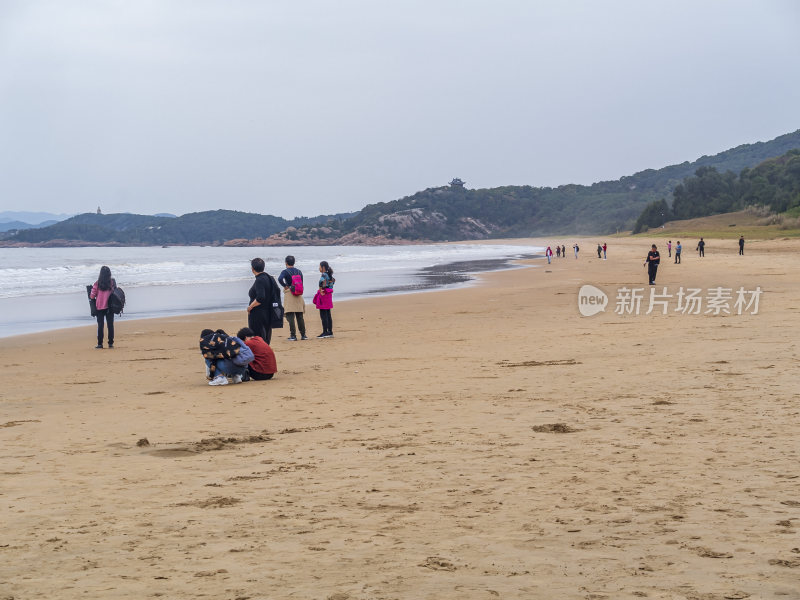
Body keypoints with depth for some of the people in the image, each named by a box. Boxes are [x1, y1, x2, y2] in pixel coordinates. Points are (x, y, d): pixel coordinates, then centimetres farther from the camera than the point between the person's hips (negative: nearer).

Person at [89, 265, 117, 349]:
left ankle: (100, 344, 1)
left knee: (100, 325, 4)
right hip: (110, 307, 1)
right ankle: (111, 343, 7)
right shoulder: (112, 282, -4)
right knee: (110, 325, 7)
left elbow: (92, 296, -5)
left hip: (100, 307, -1)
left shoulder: (97, 283, -7)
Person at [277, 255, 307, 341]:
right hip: (298, 295, 5)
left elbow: (280, 279, -27)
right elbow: (302, 285, 11)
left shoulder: (285, 272, -7)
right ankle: (303, 335, 13)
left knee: (290, 316, -4)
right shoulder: (299, 272, 8)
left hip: (289, 294, -5)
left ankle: (293, 335, -9)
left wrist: (285, 286, -12)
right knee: (300, 316, 11)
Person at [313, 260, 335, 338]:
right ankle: (330, 332, 14)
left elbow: (321, 281, -35)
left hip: (324, 294, -9)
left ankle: (325, 332, -7)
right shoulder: (329, 274, 12)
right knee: (328, 314, 12)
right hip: (329, 294, 9)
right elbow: (333, 280, 29)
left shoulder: (324, 274, -16)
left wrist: (320, 290, -26)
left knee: (323, 314, -6)